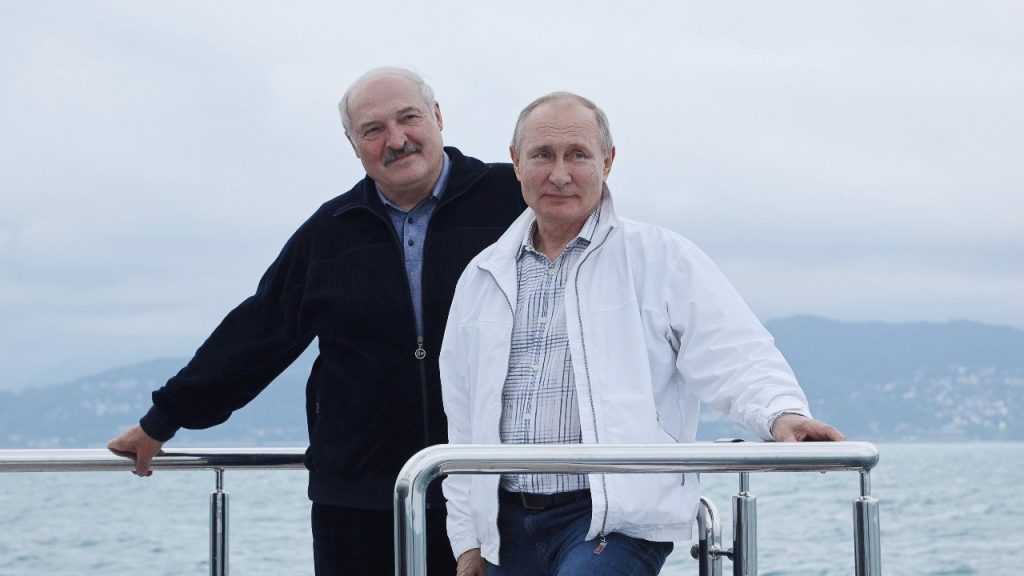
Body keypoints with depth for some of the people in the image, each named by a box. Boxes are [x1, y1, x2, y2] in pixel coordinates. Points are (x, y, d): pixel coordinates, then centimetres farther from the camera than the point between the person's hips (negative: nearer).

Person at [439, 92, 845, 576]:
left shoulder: (660, 258, 2)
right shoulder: (482, 278, 15)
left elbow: (735, 356, -6)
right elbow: (463, 423, 19)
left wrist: (781, 413, -27)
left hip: (618, 517, -5)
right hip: (506, 526, 5)